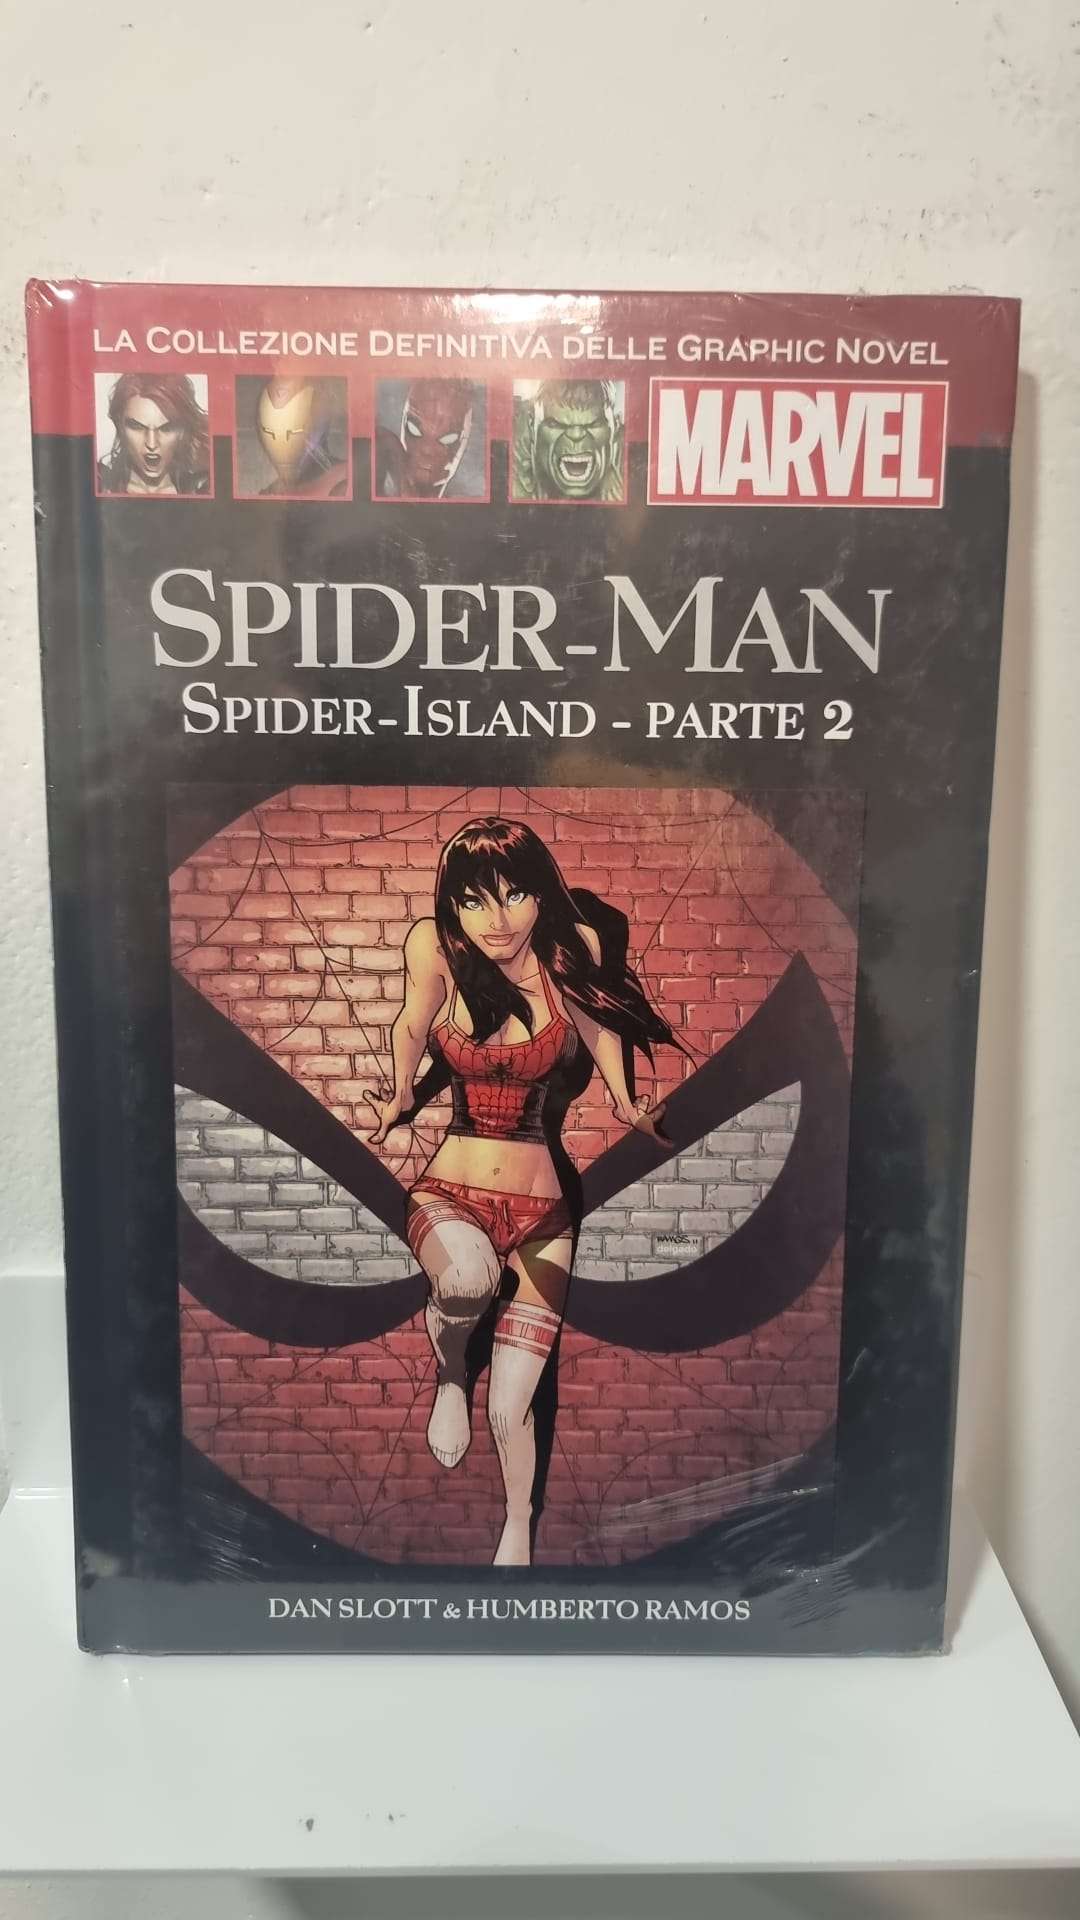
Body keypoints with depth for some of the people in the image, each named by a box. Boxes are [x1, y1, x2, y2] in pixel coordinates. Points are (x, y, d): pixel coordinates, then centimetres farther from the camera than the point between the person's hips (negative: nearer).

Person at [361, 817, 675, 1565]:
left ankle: (519, 1526, 37)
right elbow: (413, 1025, 0)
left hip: (543, 1209, 1)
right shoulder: (434, 948, -16)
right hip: (449, 1193, 0)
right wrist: (403, 1095, 5)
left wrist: (625, 1102, 14)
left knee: (510, 1410, 3)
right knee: (468, 1278, -37)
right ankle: (450, 1373, 0)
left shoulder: (573, 948, -11)